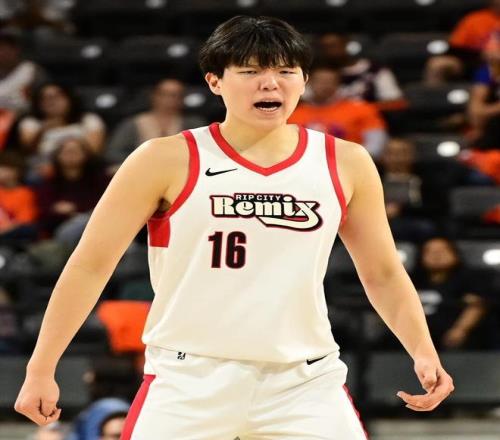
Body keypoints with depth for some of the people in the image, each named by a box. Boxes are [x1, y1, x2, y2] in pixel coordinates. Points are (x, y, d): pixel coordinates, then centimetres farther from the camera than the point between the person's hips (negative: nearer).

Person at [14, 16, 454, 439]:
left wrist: (423, 351, -1)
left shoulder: (346, 164, 4)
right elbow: (91, 266, -2)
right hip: (189, 379, -2)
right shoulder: (167, 161, -5)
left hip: (305, 382, 2)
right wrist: (41, 369, -6)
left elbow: (383, 274, 14)